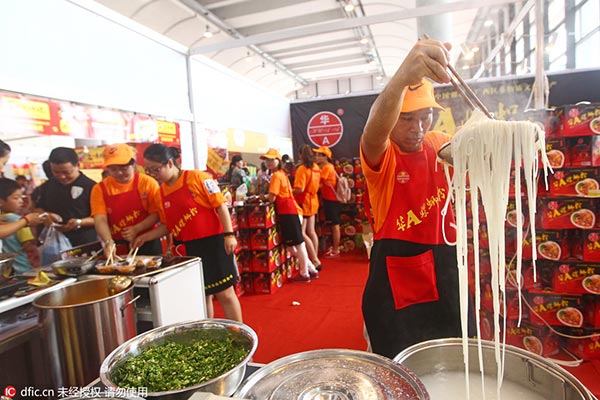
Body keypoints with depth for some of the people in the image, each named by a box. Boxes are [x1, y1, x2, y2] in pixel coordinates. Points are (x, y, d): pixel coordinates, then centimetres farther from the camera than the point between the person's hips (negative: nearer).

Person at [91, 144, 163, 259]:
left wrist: (136, 229, -20)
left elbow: (156, 214, -7)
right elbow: (100, 220, -9)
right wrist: (109, 242, -25)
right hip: (118, 248, 2)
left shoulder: (148, 183, -6)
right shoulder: (100, 189, 0)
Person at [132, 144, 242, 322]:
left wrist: (229, 234, -17)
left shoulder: (197, 177, -10)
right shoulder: (161, 193, 8)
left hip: (213, 241, -5)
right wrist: (144, 237, 2)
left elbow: (220, 205, -12)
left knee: (225, 293, 2)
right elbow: (167, 225, 15)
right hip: (191, 248, 6)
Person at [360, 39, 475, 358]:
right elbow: (374, 132, -38)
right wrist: (402, 77, -58)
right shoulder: (379, 154, -15)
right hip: (395, 277, -5)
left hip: (443, 269, 5)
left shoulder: (439, 145, 2)